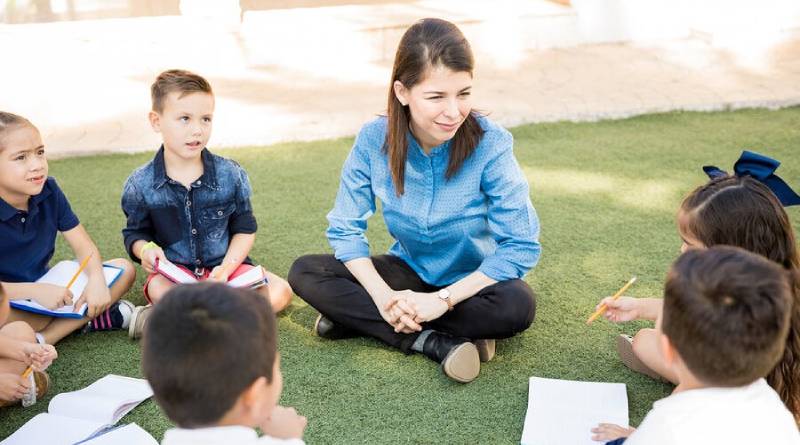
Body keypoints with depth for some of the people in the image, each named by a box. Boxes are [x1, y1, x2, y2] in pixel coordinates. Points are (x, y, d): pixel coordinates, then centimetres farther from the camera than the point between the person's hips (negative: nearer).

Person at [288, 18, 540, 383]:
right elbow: (345, 229, -9)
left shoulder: (491, 144, -24)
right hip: (409, 272, 2)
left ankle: (356, 318, -19)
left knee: (518, 305, -35)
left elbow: (521, 246, -22)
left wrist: (443, 300, -28)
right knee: (304, 273, -16)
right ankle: (433, 342, -23)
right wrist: (383, 295, -26)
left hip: (470, 282, -2)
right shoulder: (374, 140, -17)